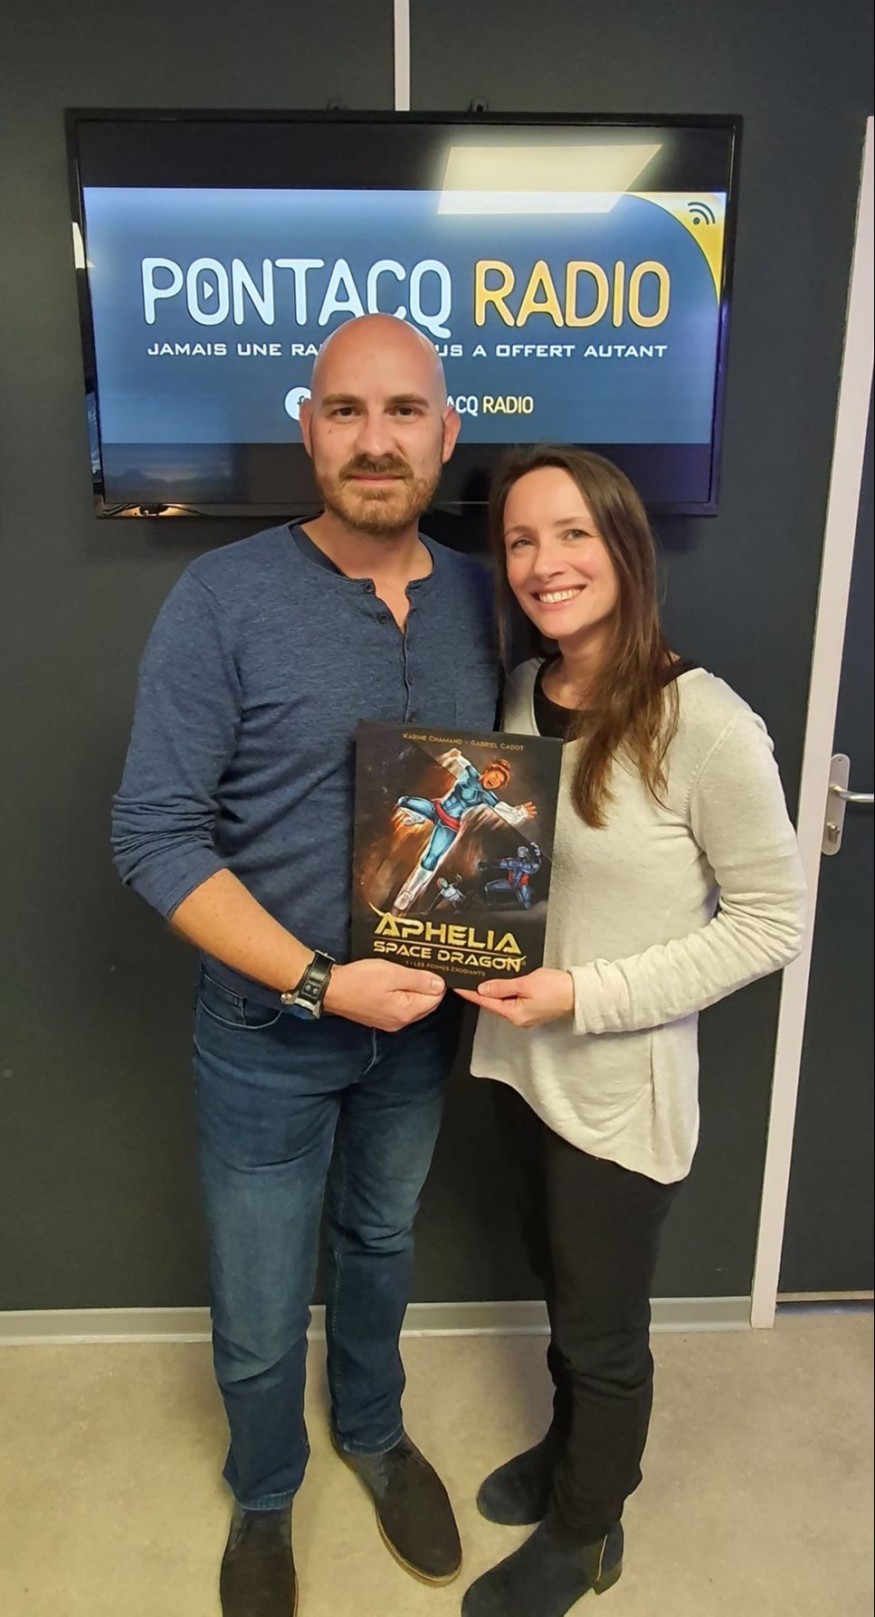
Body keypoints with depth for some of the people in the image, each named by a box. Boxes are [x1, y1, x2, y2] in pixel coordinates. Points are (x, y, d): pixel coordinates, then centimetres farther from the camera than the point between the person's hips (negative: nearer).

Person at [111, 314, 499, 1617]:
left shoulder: (480, 601, -3)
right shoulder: (224, 598, -16)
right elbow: (155, 833, -17)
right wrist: (320, 981, -23)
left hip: (422, 1021, 4)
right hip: (266, 1033, -3)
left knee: (381, 1243, 27)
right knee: (259, 1322, 13)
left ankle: (374, 1430, 57)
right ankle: (263, 1497, 47)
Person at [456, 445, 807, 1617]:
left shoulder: (704, 725, -23)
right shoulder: (520, 695, -2)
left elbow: (774, 919, -16)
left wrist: (588, 993, -21)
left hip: (619, 1088, -5)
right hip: (519, 1061, 6)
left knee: (603, 1328, 18)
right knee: (559, 1284, 27)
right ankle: (572, 1448, 56)